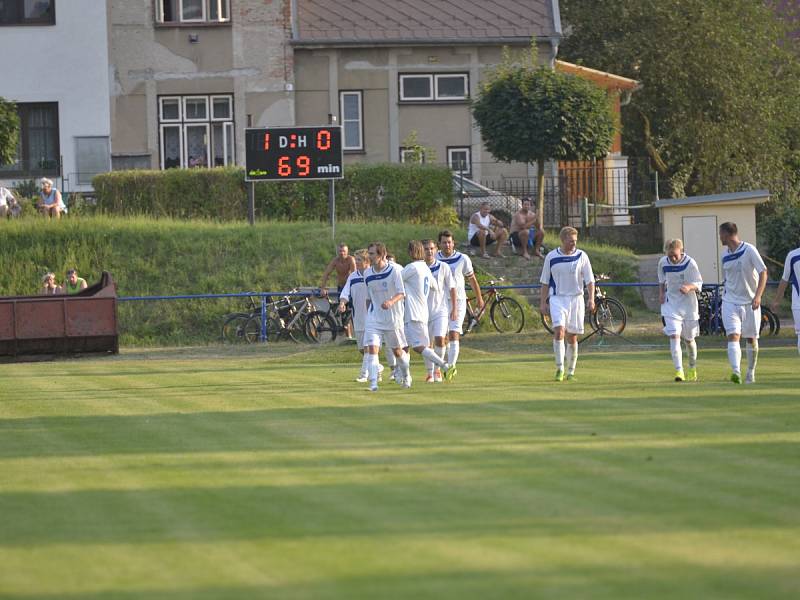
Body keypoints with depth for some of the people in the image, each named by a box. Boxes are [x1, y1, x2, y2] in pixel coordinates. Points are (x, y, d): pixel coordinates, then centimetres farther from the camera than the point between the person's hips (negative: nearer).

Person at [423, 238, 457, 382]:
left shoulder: (443, 267, -2)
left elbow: (452, 288, 3)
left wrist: (454, 309, -1)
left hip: (441, 310, -2)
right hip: (424, 310, 2)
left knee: (440, 339, -17)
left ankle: (437, 369, 0)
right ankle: (430, 373, 19)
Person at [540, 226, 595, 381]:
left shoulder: (581, 256, 2)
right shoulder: (551, 257, 2)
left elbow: (589, 280, 3)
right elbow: (545, 282, 9)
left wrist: (591, 299, -8)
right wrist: (543, 302, 6)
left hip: (576, 298, 1)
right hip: (557, 298, -1)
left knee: (572, 337, 5)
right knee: (559, 330, -20)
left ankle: (571, 371, 16)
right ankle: (559, 368, -18)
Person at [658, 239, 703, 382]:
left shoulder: (690, 263, -13)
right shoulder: (663, 263, -4)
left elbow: (698, 284, -10)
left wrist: (689, 287, -30)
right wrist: (661, 293, 4)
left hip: (688, 305, -1)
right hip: (671, 304, 1)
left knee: (689, 339, 13)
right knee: (674, 336, -17)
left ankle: (692, 368, 37)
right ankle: (679, 371, -22)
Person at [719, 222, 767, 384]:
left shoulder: (749, 250, -10)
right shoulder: (725, 254, 7)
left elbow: (763, 272, -13)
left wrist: (758, 296, -22)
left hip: (750, 302, -3)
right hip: (730, 302, 3)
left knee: (751, 339, 8)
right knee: (733, 336, -15)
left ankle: (751, 374, 23)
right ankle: (736, 372, -27)